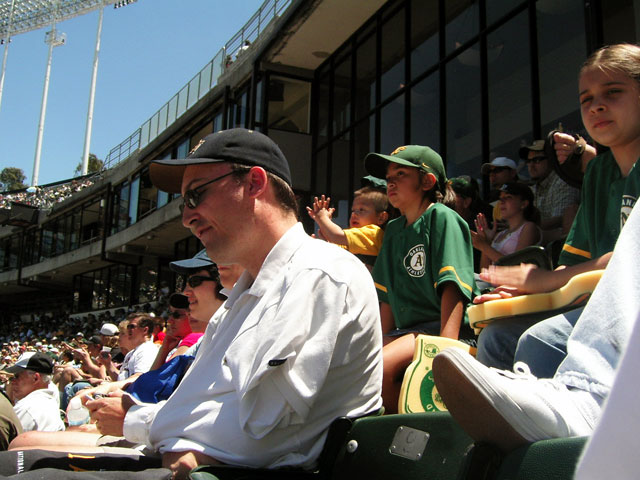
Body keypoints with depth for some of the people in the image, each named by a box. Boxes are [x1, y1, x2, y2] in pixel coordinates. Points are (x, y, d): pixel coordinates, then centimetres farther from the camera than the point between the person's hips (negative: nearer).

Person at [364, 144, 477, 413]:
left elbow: (452, 288, -16)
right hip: (407, 329, 8)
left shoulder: (442, 218, -5)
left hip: (443, 325, -7)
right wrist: (383, 343, 13)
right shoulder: (393, 230, 18)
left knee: (380, 368, -30)